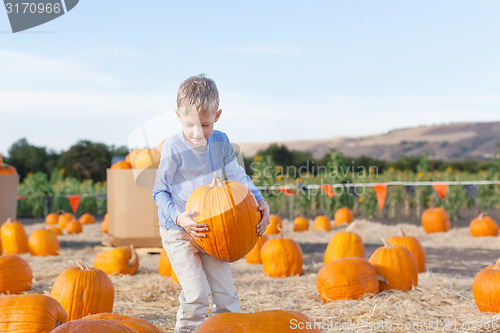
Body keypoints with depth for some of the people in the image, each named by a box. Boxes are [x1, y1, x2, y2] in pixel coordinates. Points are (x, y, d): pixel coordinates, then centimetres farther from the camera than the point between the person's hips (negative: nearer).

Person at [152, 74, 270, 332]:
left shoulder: (221, 142, -2)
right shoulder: (173, 149, -16)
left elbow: (238, 176, 10)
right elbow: (160, 191, -10)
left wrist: (260, 202, -5)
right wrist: (178, 217, -26)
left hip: (211, 231, 5)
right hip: (178, 232, -5)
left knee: (226, 294, 5)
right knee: (197, 293, -14)